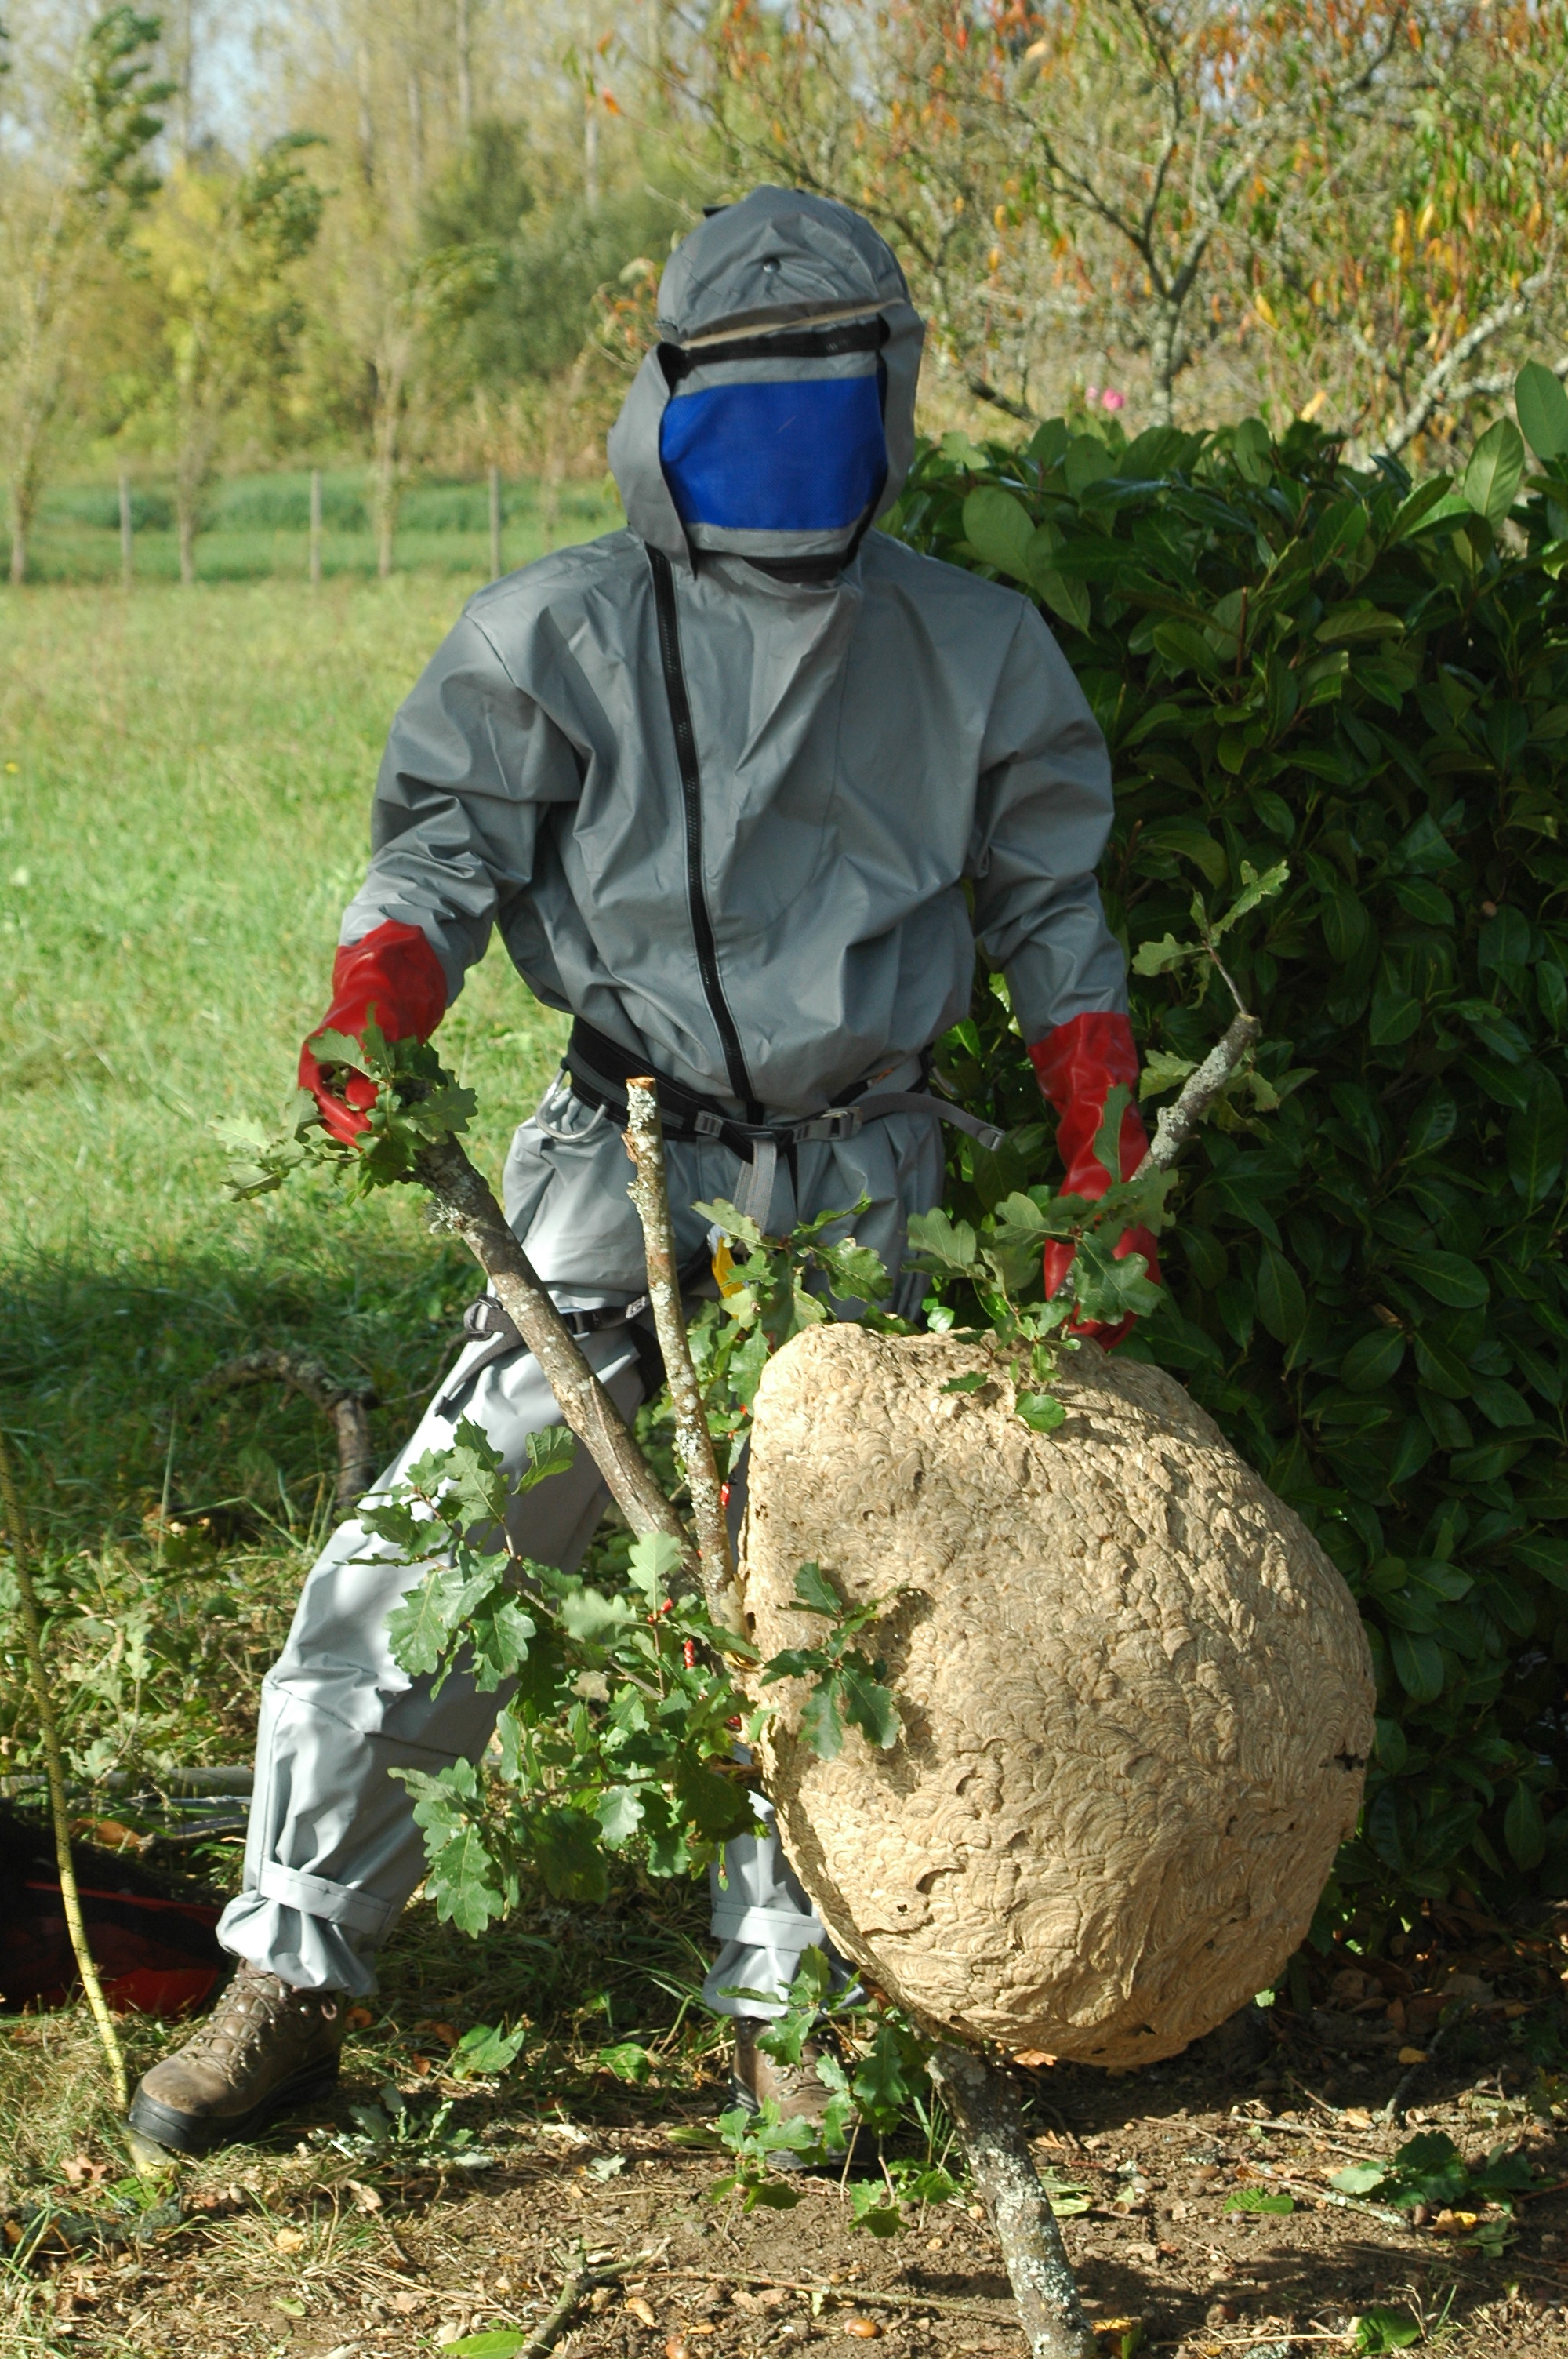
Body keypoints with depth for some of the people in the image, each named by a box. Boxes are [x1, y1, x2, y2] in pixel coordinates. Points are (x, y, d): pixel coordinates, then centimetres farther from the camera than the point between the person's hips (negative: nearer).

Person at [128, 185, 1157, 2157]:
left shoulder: (971, 652, 7)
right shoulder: (564, 630, 0)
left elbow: (1053, 929, 13)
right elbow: (445, 846, -7)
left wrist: (1102, 1197, 8)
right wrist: (369, 1031, -28)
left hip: (859, 1197, 2)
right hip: (626, 1165, -2)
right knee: (418, 1572, -5)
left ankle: (782, 2012, 24)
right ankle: (293, 1984, 9)